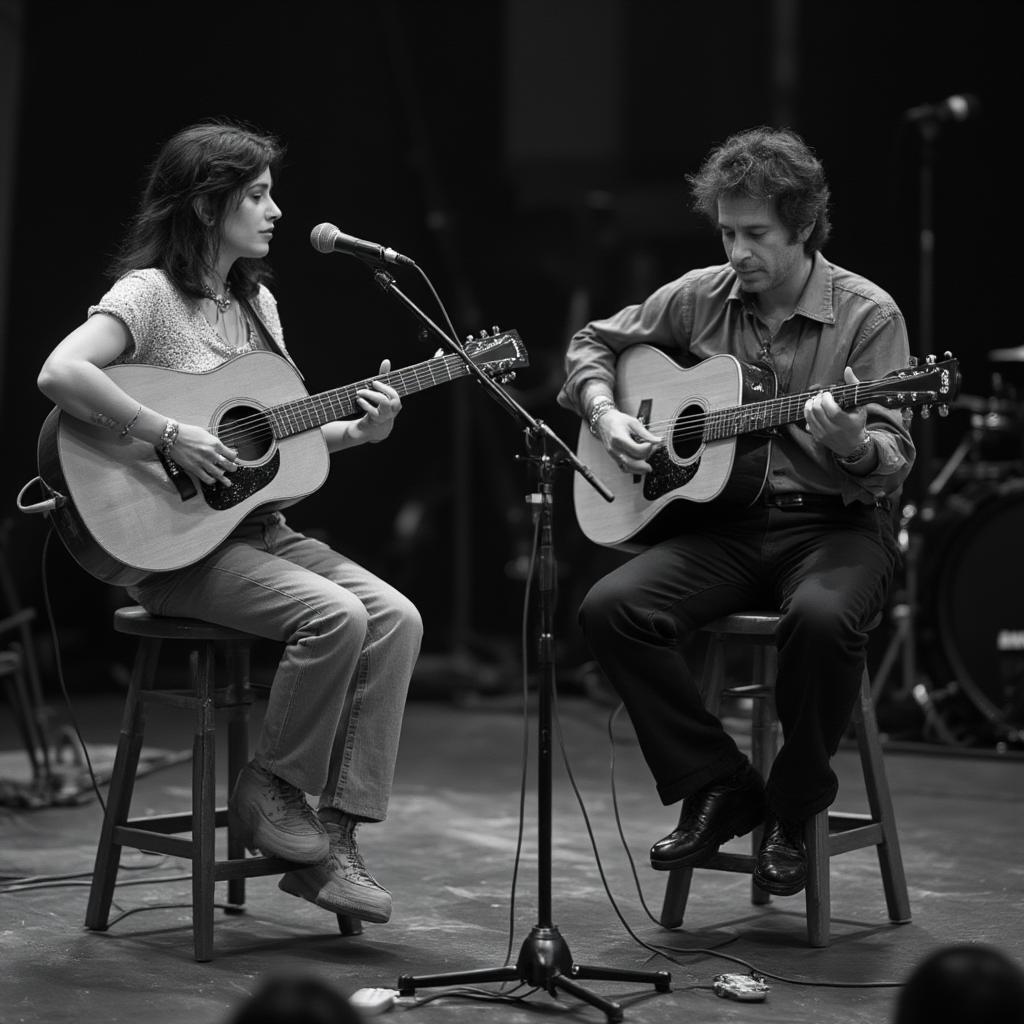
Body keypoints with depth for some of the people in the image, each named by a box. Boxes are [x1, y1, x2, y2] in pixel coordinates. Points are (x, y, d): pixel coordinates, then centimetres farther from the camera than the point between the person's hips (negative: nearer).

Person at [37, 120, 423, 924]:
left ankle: (333, 841, -12)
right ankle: (268, 790, -4)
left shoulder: (257, 301, 16)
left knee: (396, 617, -14)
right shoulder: (150, 292, -9)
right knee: (335, 616, -28)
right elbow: (59, 375, -26)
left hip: (259, 526, 8)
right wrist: (171, 436, -26)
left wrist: (357, 431, 2)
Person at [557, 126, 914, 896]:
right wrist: (605, 413, 1)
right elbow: (595, 342, 21)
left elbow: (895, 464, -9)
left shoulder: (867, 314, -4)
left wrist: (854, 445, -33)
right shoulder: (701, 297, 8)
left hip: (835, 523, -4)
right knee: (611, 608, -22)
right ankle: (718, 788, -6)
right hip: (725, 521, 4)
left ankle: (795, 810, -11)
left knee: (822, 618, -38)